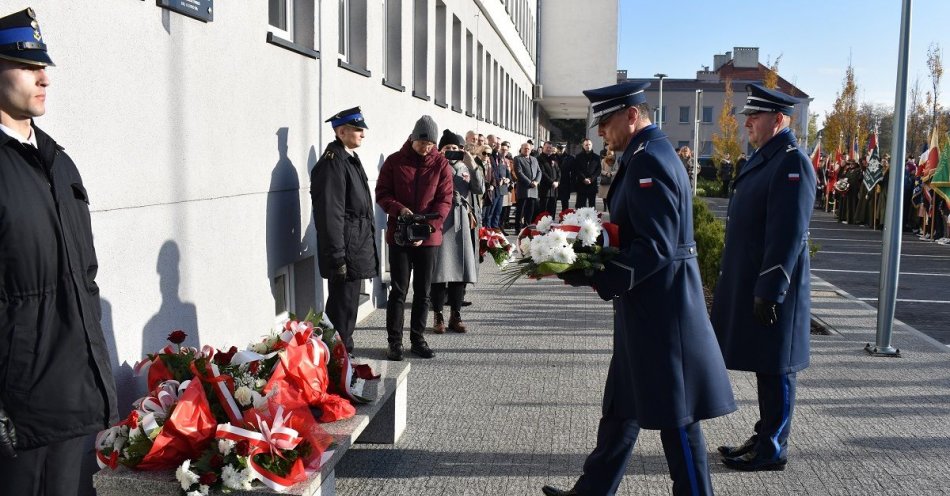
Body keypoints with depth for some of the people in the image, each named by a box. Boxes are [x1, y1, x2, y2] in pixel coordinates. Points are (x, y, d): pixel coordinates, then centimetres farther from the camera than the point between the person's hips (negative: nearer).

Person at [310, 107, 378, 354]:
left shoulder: (351, 158, 15)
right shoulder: (332, 162, -16)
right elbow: (330, 213, -20)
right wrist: (337, 256, -21)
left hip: (358, 246, 10)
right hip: (346, 249, -10)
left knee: (347, 305, 18)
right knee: (342, 306, -2)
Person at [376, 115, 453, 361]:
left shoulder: (441, 165, 1)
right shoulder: (394, 161, 0)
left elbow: (444, 201, -3)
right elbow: (382, 194, -1)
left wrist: (427, 227, -16)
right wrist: (399, 209, -20)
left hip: (429, 237, 1)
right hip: (399, 236, -1)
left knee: (423, 291, 9)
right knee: (398, 290, 1)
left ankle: (417, 339, 21)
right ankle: (394, 342, 9)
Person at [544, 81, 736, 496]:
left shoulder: (649, 160, -18)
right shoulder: (648, 155, 13)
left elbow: (655, 248, -25)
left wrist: (595, 277, -21)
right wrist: (592, 267, 9)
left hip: (660, 309, -11)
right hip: (648, 307, 11)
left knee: (676, 418, 3)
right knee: (622, 405, 18)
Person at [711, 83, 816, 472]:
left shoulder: (792, 163, -16)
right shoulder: (762, 158, 14)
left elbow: (788, 235, -22)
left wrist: (769, 291, -22)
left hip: (770, 286, -9)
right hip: (748, 283, 9)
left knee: (774, 370, 2)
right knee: (764, 366, 17)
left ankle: (773, 450, 14)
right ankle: (765, 436, 29)